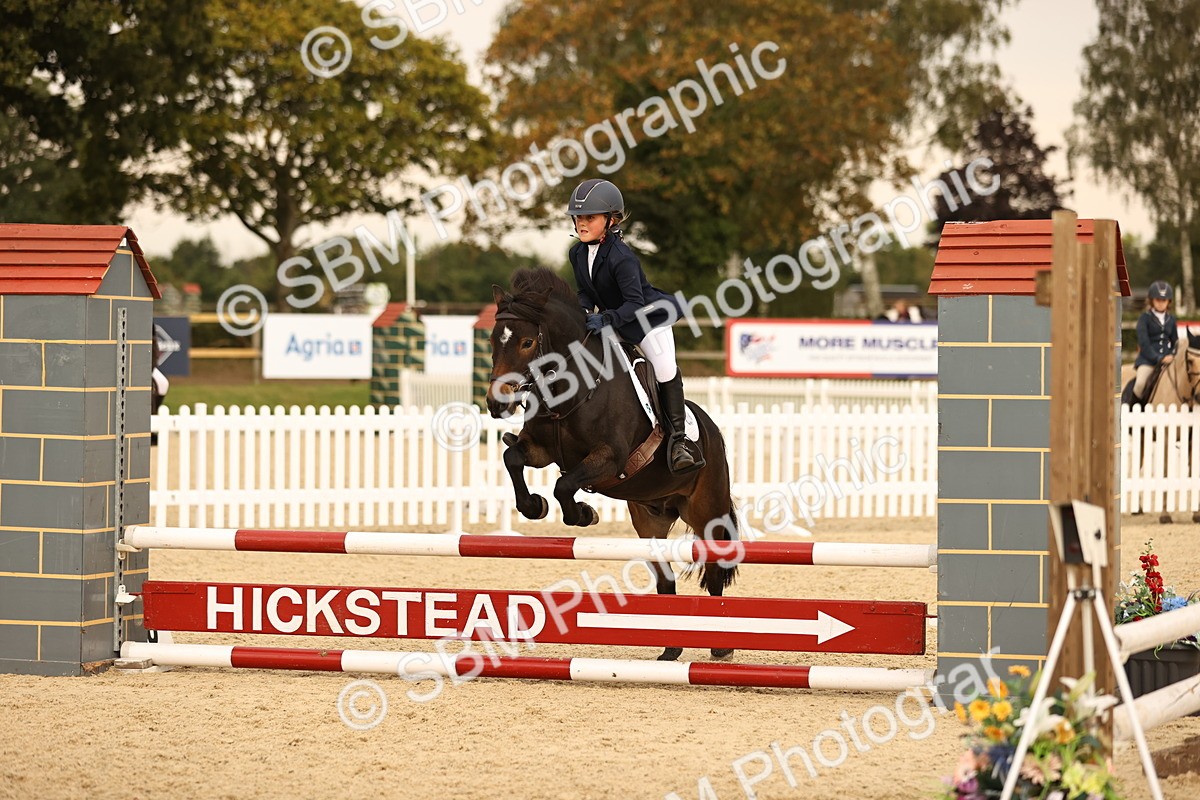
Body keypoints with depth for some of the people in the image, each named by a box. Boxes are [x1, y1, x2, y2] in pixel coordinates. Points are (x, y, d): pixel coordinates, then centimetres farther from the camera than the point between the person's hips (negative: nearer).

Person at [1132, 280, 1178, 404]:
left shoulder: (1171, 319, 14)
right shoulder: (1145, 318, 0)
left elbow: (1175, 342, 21)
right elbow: (1143, 343, -8)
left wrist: (1172, 356, 0)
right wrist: (1158, 359, -16)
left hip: (1167, 360, 4)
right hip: (1148, 359, -4)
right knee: (1140, 383, -29)